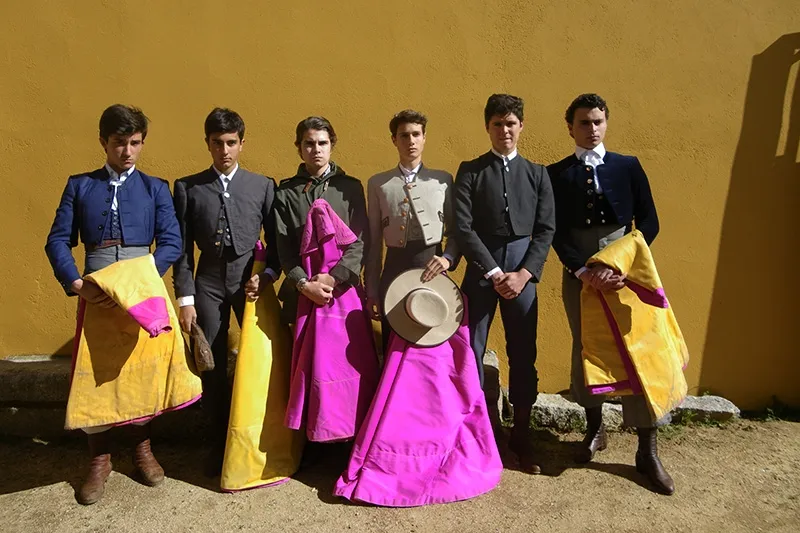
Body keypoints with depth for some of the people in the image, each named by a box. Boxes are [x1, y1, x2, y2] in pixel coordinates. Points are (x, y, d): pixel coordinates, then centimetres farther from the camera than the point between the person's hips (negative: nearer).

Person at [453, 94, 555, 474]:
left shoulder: (537, 174, 11)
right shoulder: (470, 171, 4)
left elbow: (546, 229, 4)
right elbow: (463, 228, -5)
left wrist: (523, 274, -9)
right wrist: (494, 272, -11)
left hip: (523, 272, 2)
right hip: (480, 269, -1)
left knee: (523, 354, 7)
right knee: (471, 352, 1)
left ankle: (521, 435, 21)